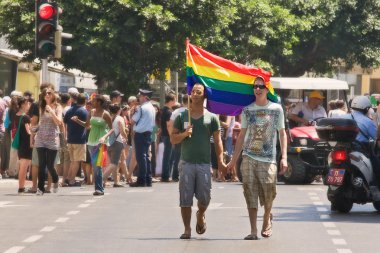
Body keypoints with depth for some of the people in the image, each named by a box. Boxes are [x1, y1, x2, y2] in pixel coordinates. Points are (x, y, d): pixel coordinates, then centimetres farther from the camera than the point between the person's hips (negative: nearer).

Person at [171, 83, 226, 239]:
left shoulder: (211, 118, 6)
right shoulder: (182, 116, 7)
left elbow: (217, 140, 6)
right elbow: (173, 139, 7)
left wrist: (220, 160, -4)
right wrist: (184, 134, -13)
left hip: (204, 163, 0)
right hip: (186, 162, 0)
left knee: (204, 197, -1)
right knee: (185, 199, -3)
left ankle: (200, 215, 31)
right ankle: (187, 229, 6)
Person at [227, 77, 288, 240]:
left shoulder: (276, 109, 5)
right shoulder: (247, 110, 9)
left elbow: (282, 134, 8)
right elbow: (242, 135, 14)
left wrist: (284, 158, -1)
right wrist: (234, 159, 11)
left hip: (268, 159, -1)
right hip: (249, 158, 1)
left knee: (268, 194, -6)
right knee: (251, 195, -5)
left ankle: (267, 218, 25)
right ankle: (253, 231, -2)